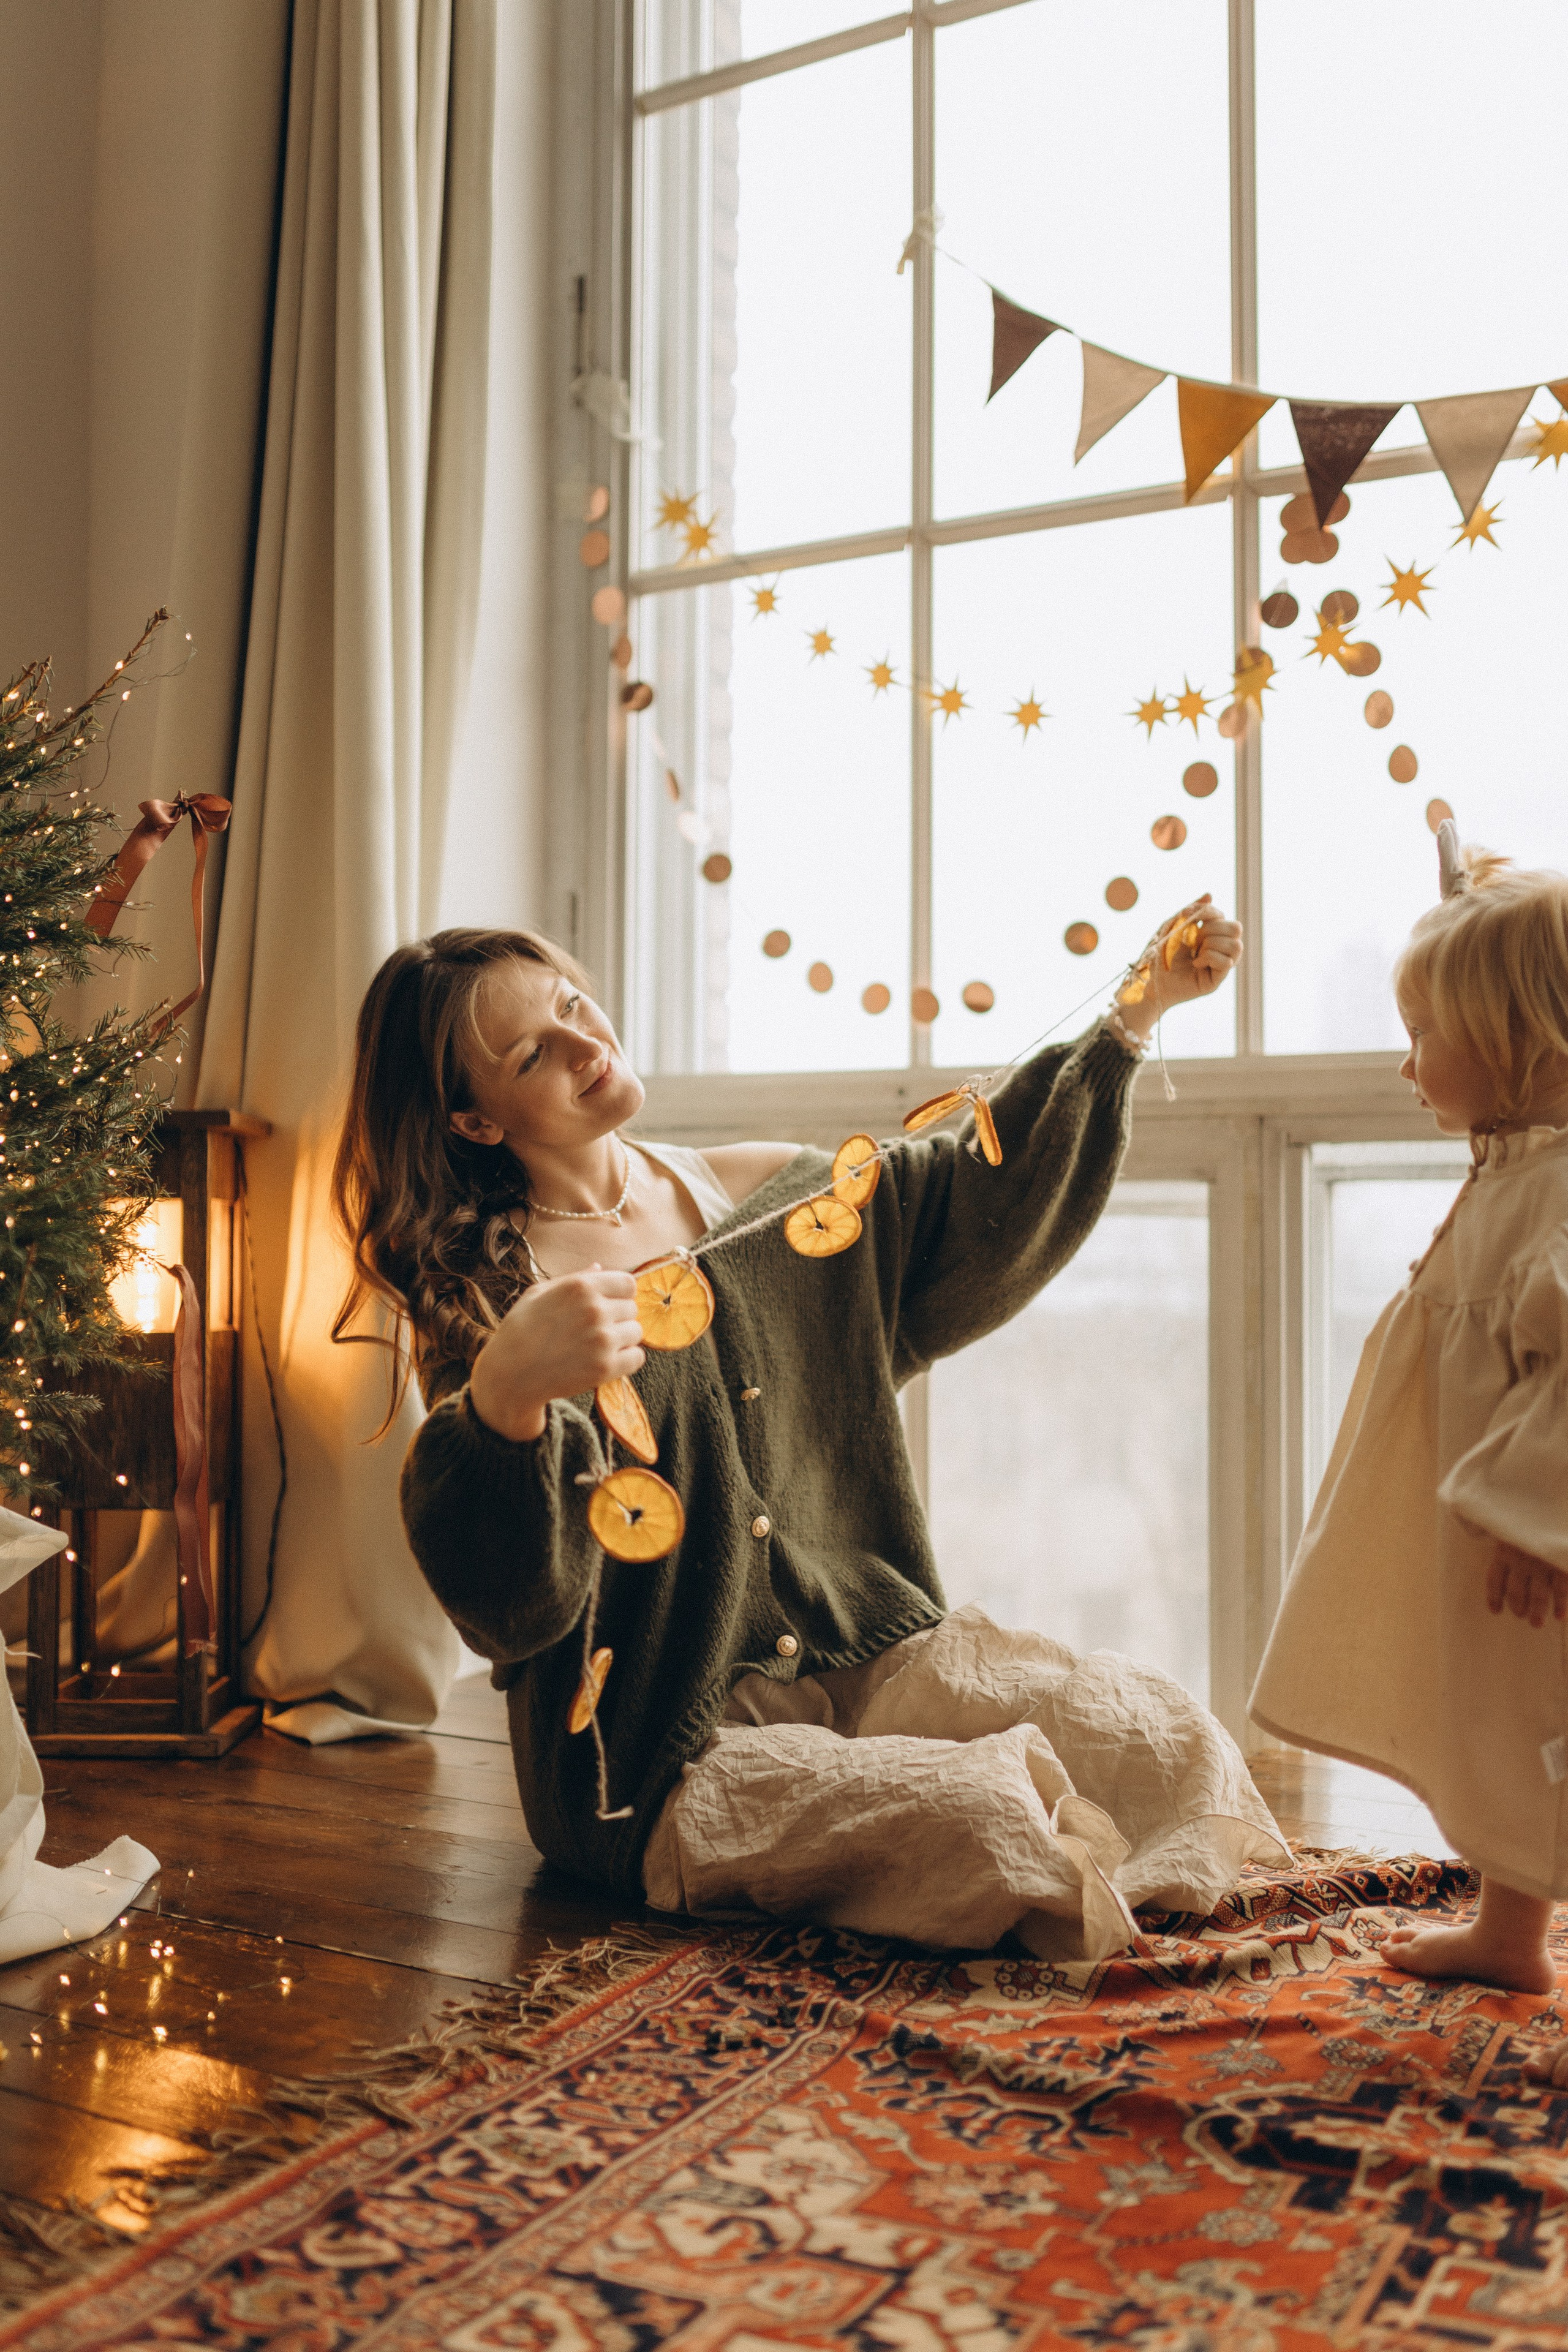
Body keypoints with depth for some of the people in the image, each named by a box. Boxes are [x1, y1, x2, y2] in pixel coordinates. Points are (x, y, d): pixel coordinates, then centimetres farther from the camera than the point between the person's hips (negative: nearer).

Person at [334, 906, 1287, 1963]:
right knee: (978, 1825, -27)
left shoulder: (765, 1192, 9)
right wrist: (506, 1396, -44)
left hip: (871, 1656, 6)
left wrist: (1141, 1009, 15)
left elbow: (983, 1195, 18)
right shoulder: (489, 1300, -9)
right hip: (676, 1752, -5)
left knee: (1173, 1739, -12)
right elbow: (509, 1600, -23)